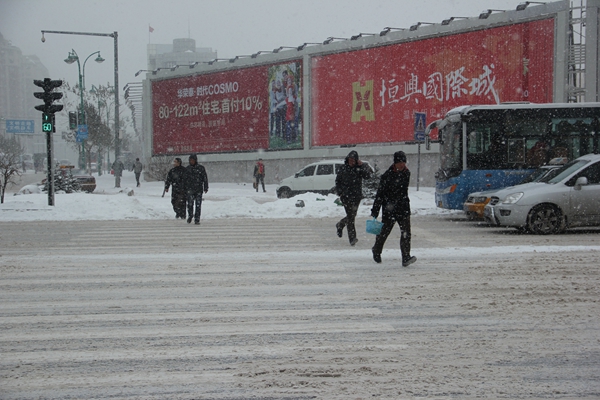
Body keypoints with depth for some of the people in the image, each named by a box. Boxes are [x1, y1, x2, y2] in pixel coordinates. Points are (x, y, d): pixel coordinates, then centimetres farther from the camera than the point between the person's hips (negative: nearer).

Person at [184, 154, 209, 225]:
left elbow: (205, 178, 3)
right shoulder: (187, 168, 8)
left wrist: (206, 187, -4)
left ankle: (197, 219, 4)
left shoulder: (201, 168, 3)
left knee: (198, 204, -2)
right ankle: (190, 215, 9)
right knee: (190, 203, -14)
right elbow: (184, 179, 14)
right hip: (190, 189, 0)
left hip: (199, 189, 0)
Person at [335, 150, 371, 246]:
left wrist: (362, 165, -21)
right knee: (350, 216, -10)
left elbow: (367, 176, -16)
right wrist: (340, 192, 2)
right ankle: (352, 238, -11)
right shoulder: (344, 169, 3)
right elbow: (337, 181, 13)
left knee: (352, 215, 13)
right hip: (346, 196, -2)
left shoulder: (359, 169, 1)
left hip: (357, 196, 2)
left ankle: (340, 225, 41)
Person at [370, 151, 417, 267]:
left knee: (406, 232, -10)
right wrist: (375, 211, -10)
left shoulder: (406, 173, 5)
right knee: (384, 231, 10)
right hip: (389, 209, -4)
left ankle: (406, 257, -15)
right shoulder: (387, 175, -12)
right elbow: (380, 193, -9)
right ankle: (376, 251, 36)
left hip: (403, 209, 4)